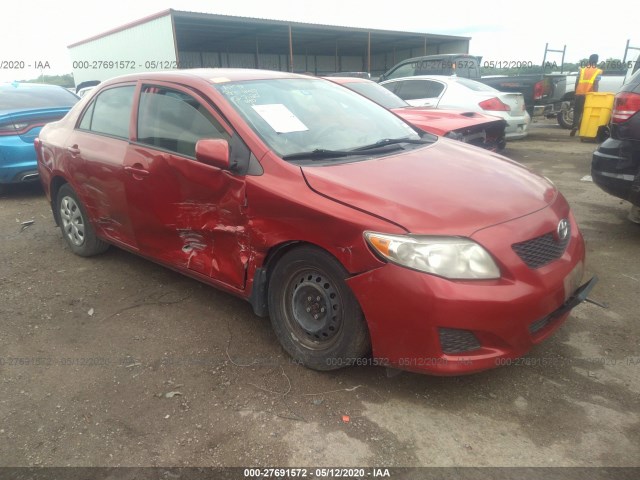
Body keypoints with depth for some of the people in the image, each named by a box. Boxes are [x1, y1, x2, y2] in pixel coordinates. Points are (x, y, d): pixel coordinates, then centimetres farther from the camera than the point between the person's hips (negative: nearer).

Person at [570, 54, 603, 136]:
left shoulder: (582, 70, 13)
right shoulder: (598, 71, 5)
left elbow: (577, 82, 8)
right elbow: (595, 84, -6)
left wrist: (575, 92, 15)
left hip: (579, 94, 2)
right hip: (589, 95, -2)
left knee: (577, 111, 9)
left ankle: (575, 125, -12)